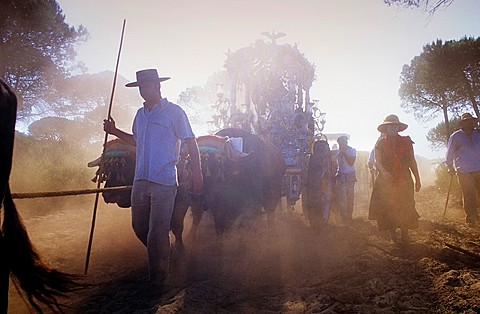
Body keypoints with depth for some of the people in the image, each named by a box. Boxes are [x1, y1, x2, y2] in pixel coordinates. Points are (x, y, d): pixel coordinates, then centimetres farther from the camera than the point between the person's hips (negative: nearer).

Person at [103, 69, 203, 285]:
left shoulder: (174, 112, -4)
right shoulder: (140, 114, 16)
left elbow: (191, 143, -4)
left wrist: (197, 175, -10)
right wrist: (114, 131, 19)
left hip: (164, 182, -7)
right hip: (140, 180, 7)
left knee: (157, 231, -2)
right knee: (139, 226, 15)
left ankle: (158, 278, 16)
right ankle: (162, 256, 39)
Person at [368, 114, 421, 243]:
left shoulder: (406, 142, 10)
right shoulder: (380, 143, 6)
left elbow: (412, 162, 10)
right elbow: (377, 162, -4)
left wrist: (417, 179, 5)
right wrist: (383, 172, -25)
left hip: (404, 181, 1)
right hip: (386, 181, -1)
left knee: (405, 208, -3)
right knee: (388, 208, -2)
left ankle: (405, 235, 4)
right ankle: (392, 232, 10)